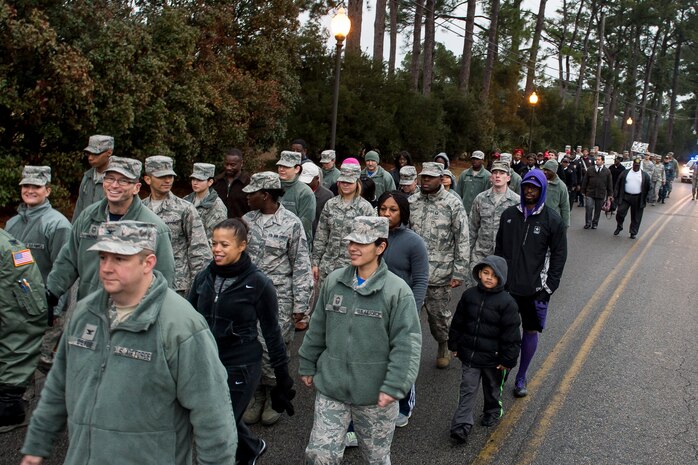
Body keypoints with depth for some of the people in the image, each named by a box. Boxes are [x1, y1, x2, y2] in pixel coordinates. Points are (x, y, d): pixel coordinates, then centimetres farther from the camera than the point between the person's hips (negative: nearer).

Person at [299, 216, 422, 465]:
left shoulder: (397, 289, -14)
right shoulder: (333, 281, -1)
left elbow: (406, 344, -15)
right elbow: (317, 329, 10)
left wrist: (394, 386, -19)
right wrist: (307, 366, 15)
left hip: (375, 392, -2)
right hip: (331, 386, 3)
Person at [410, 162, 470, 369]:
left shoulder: (453, 204, -5)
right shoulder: (412, 202, 6)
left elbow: (462, 240, -5)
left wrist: (459, 272, -9)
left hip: (439, 272, -3)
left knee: (439, 314, 9)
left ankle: (445, 346, 35)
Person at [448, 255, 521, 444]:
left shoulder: (506, 302, -15)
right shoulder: (469, 295, -4)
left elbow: (511, 333, -12)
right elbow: (457, 322, 7)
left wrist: (508, 360, -11)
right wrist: (454, 345, 10)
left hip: (493, 358, -2)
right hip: (469, 354, 2)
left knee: (493, 388, 20)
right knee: (467, 389, 2)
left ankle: (493, 413, 44)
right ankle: (462, 425, 5)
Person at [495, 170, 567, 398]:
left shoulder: (552, 220, -5)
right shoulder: (509, 214, 3)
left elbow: (558, 256, -3)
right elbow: (499, 248, 10)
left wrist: (549, 287, -7)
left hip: (535, 289, -2)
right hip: (508, 286, 2)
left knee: (531, 331, 9)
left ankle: (521, 377, 24)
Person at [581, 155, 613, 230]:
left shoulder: (607, 171, 3)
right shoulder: (590, 170, 4)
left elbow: (610, 183, 6)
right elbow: (585, 181, 8)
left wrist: (610, 194, 4)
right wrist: (583, 192, 5)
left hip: (601, 194, 0)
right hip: (590, 193, 0)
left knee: (598, 210, 8)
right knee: (589, 208, -5)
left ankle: (595, 223, 22)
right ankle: (588, 223, 8)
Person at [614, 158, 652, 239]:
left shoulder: (645, 175, 3)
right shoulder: (625, 173, 4)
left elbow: (649, 187, 5)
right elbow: (618, 184, 4)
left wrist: (646, 199, -3)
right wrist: (617, 196, -2)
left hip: (638, 199, 0)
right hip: (625, 197, 0)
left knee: (636, 217, 6)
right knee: (620, 213, -4)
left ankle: (633, 233, 18)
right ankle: (619, 227, 20)